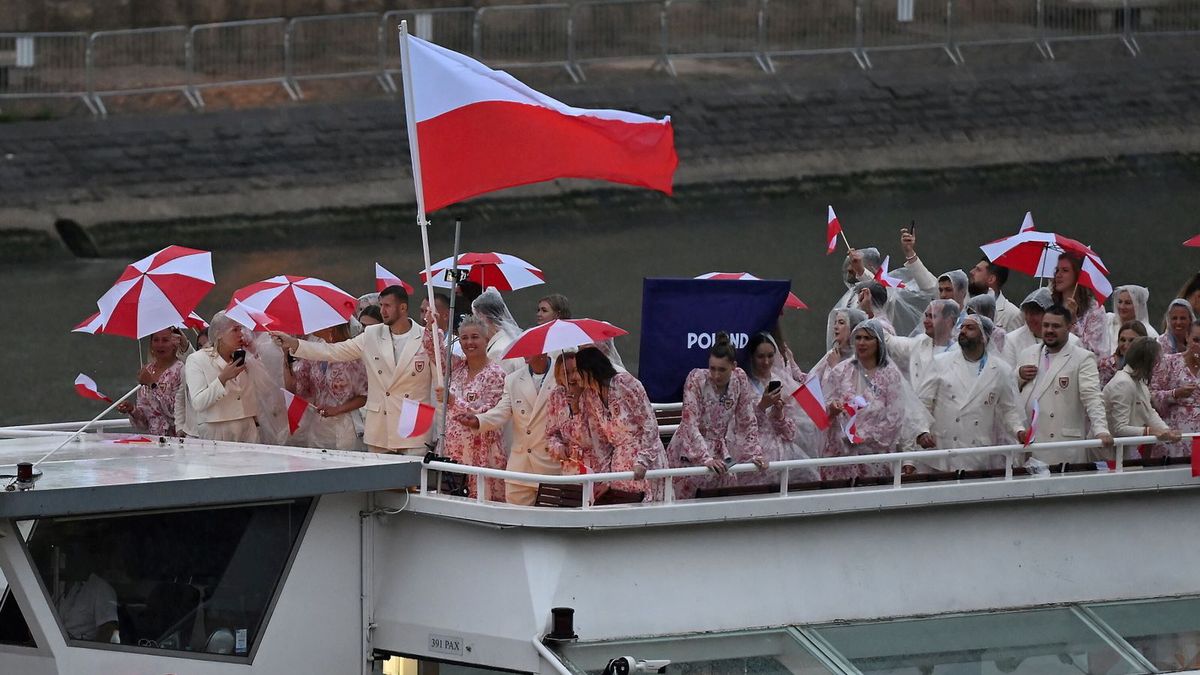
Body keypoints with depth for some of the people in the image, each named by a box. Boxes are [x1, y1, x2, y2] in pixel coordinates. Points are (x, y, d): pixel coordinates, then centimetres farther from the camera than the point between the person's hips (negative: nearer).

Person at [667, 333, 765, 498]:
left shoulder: (740, 379, -4)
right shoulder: (696, 380, -16)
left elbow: (748, 422, 4)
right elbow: (690, 424, -22)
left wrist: (755, 454, -7)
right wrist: (706, 459, -32)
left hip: (721, 451, 4)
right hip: (692, 451, -4)